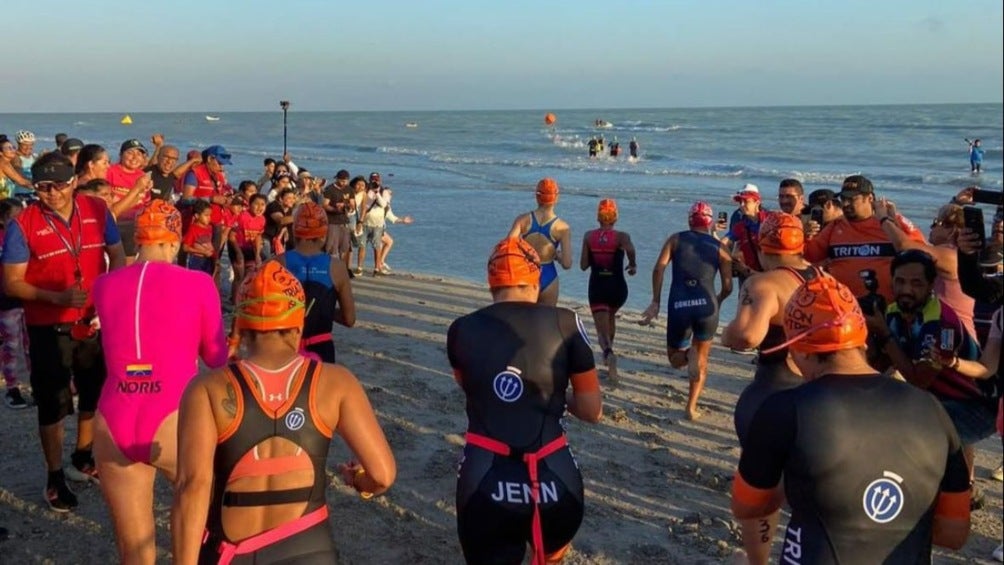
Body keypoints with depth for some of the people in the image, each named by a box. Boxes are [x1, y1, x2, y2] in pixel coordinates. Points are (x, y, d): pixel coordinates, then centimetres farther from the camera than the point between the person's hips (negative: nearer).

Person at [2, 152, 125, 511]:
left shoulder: (97, 210, -5)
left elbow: (117, 256, 5)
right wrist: (56, 297, -26)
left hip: (96, 321, 4)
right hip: (49, 328, -4)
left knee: (96, 395, 18)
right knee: (52, 404, 6)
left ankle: (82, 461, 39)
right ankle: (55, 478, 22)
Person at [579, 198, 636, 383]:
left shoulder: (589, 236, 0)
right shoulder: (621, 236, -6)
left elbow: (583, 265, 1)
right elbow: (630, 249, -29)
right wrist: (633, 265, -11)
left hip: (597, 287, -1)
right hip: (617, 287, 1)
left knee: (602, 329, 0)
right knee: (611, 316, 31)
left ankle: (609, 353, -32)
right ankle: (608, 353, 41)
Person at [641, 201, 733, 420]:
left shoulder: (676, 239, 13)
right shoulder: (720, 247, 12)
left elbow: (659, 268, -3)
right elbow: (728, 287, 7)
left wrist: (655, 302, -1)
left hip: (679, 306, 0)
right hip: (706, 305, 0)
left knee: (675, 359, 22)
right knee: (702, 359, 24)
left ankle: (687, 354, -14)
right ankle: (692, 408, 16)